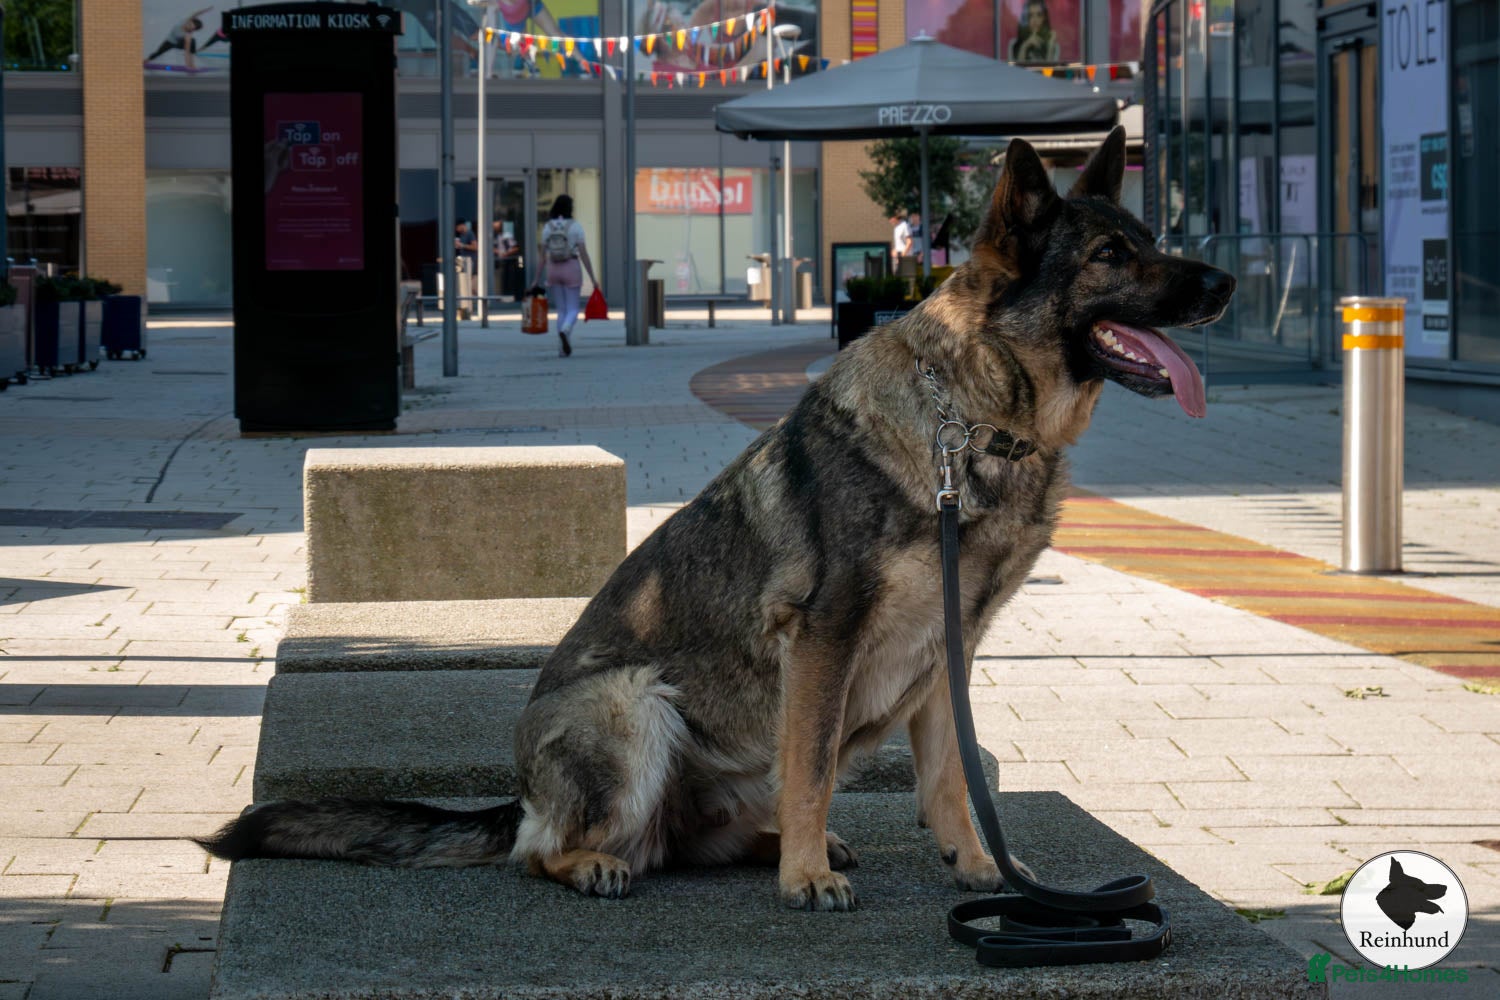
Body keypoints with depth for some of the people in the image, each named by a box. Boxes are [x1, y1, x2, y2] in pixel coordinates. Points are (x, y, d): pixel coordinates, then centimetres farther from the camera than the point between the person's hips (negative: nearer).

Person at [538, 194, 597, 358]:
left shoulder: (547, 227, 3)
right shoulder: (575, 226, -6)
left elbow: (543, 256, 4)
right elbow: (583, 254, -8)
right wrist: (592, 278, -4)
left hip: (553, 270, 3)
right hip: (571, 268, -3)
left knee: (561, 310, 11)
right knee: (573, 310, 2)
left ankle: (563, 348, 4)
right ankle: (564, 331, -30)